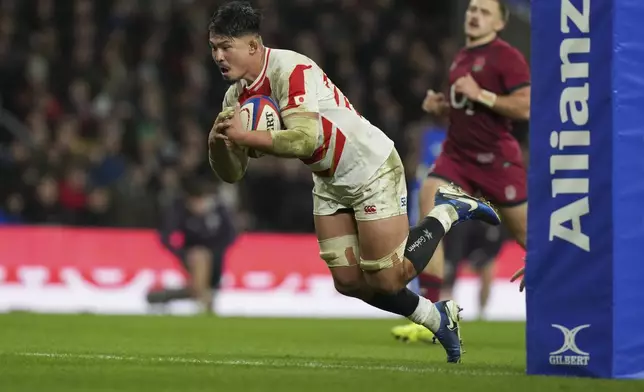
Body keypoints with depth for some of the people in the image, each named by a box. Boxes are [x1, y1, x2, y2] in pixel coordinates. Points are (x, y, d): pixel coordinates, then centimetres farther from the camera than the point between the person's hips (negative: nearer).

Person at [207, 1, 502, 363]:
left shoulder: (291, 70, -28)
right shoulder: (236, 98, -3)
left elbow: (304, 140, -39)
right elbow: (231, 173, -3)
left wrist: (243, 136, -40)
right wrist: (219, 142, -24)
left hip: (371, 169, -8)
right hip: (330, 183, 8)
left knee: (387, 280, -6)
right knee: (349, 282, 3)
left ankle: (448, 211, 17)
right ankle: (438, 318, 24)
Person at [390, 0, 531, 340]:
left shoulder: (507, 57, -9)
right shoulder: (460, 58, 15)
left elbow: (525, 107, -18)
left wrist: (480, 95, -21)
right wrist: (440, 107, 7)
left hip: (496, 158, -6)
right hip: (456, 155, 6)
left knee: (525, 233, 5)